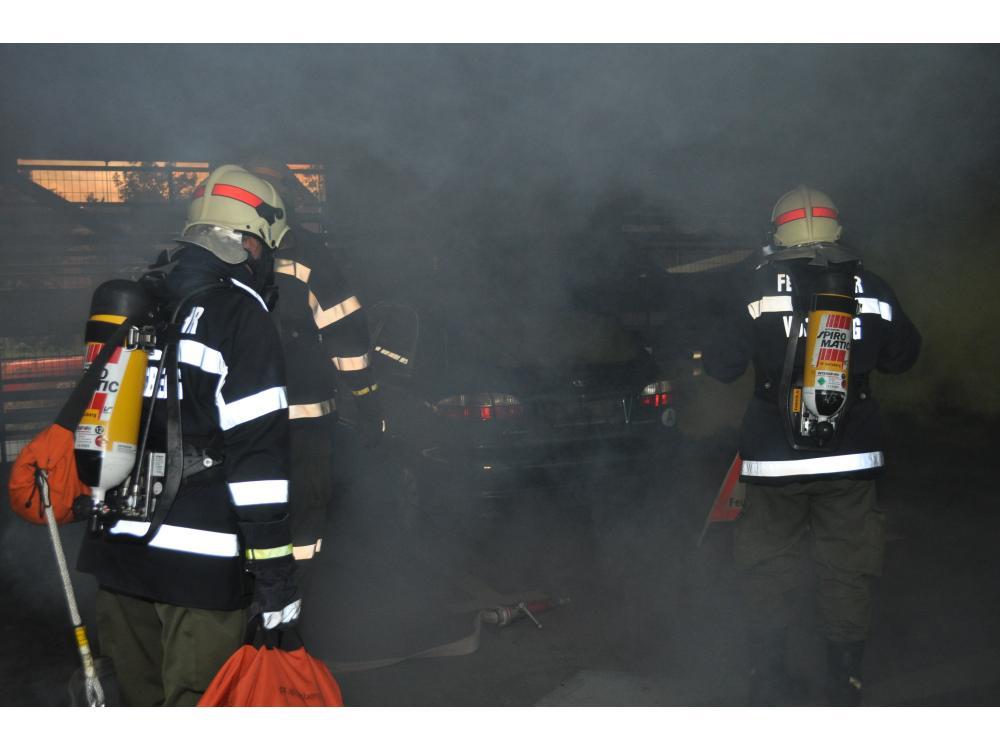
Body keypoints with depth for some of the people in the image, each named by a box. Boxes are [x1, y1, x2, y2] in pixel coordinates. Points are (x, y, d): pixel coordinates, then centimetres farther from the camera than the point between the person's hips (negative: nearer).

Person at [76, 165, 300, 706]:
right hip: (199, 560, -7)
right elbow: (257, 451, -16)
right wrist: (275, 573, -14)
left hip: (117, 544, 7)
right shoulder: (241, 313, -10)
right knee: (197, 701, 3)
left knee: (141, 698, 20)